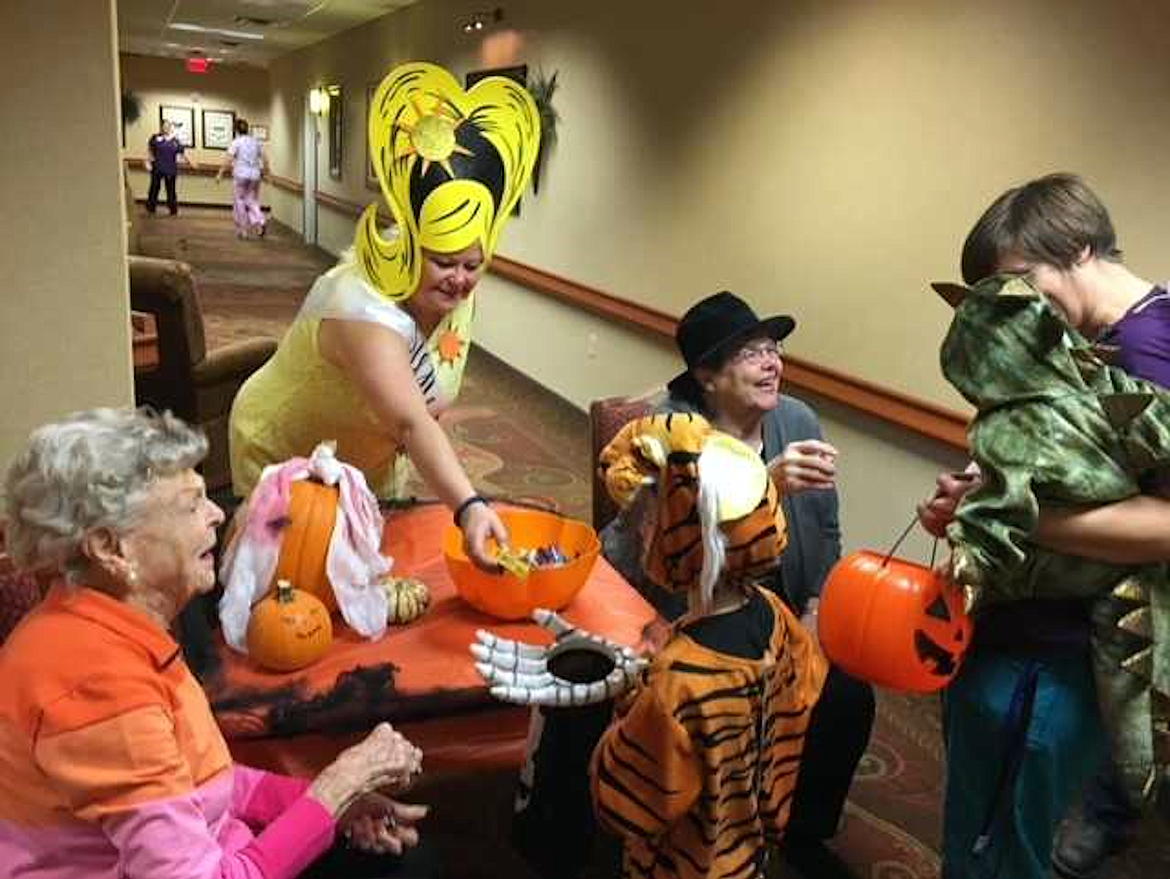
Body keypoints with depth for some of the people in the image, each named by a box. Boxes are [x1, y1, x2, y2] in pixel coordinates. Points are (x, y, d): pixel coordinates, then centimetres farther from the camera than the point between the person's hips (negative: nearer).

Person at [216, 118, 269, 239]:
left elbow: (228, 160, -12)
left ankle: (243, 231, 11)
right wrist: (265, 172, 20)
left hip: (240, 176, -4)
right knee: (252, 201, 11)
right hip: (255, 176, 4)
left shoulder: (236, 142, -5)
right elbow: (265, 159, 7)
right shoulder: (256, 142, 7)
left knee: (239, 202, 7)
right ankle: (259, 223, -14)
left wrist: (220, 173, -8)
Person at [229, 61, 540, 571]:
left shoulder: (454, 292, -13)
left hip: (372, 462, 7)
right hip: (285, 459, -7)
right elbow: (413, 425, -49)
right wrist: (468, 507, -60)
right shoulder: (363, 309, -37)